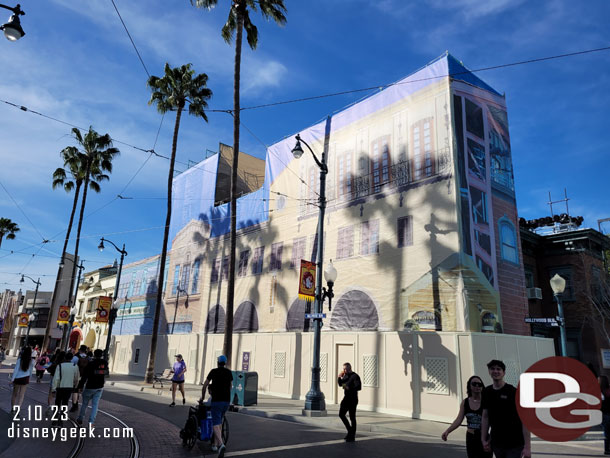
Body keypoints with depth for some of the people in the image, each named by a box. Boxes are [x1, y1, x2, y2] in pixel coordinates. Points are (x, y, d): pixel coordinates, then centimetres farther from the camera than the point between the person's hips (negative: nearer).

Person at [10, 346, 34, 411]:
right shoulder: (32, 361, -6)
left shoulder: (20, 360, -14)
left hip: (17, 378, -1)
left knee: (15, 394, 17)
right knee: (21, 395, 7)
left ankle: (12, 408, 24)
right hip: (25, 378, 1)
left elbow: (16, 370, -13)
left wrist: (12, 379, -6)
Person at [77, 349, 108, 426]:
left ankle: (80, 419, 30)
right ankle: (91, 421, -1)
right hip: (100, 388, 3)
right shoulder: (105, 363, -4)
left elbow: (84, 376, -14)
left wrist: (80, 386, -5)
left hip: (90, 387, -3)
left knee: (85, 404, 16)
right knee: (95, 405, 6)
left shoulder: (91, 364, -17)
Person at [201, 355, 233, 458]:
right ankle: (215, 444, 23)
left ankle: (221, 444, -27)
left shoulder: (213, 371, 1)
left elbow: (205, 385, 7)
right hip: (227, 400, 4)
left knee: (216, 424, -7)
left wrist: (202, 397, 23)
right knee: (219, 422, 21)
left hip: (216, 400, -4)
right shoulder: (229, 372, 10)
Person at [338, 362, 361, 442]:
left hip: (353, 399, -8)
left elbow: (359, 387, -22)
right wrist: (340, 377, 0)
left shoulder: (355, 376, -13)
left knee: (352, 417, 0)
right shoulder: (346, 376, 10)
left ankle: (352, 436, 9)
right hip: (346, 398, 8)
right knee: (341, 414, 7)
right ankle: (350, 430, 23)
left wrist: (348, 388, -27)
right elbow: (340, 384, 18)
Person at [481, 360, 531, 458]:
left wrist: (527, 446, -16)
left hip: (515, 445, -4)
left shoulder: (514, 392, -10)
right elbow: (485, 416, 10)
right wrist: (484, 440, 6)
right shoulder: (487, 392, 4)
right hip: (496, 444, 4)